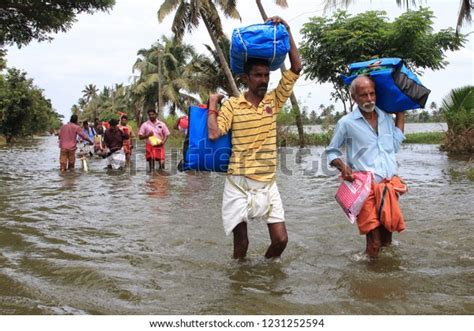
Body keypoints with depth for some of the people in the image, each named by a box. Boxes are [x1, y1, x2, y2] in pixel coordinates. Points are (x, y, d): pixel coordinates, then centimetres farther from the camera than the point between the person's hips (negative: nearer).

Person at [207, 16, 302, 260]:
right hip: (239, 183, -3)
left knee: (281, 239, 3)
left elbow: (296, 69, -3)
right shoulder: (232, 105, -4)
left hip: (267, 183, 3)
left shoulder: (274, 100, 5)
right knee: (241, 242, 6)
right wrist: (212, 105, -5)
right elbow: (213, 134, -15)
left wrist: (287, 31, -6)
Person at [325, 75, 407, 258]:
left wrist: (400, 113, 12)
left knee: (388, 231, 12)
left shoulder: (386, 118, 12)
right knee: (374, 242, -5)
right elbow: (331, 152, 8)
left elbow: (395, 146, 10)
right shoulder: (346, 123, -1)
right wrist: (344, 168, -12)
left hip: (390, 184, 5)